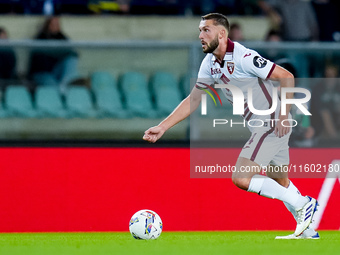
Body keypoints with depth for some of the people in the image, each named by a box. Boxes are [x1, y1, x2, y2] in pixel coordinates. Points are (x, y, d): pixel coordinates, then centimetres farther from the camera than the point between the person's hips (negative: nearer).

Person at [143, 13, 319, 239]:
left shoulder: (243, 57, -21)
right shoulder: (209, 63, 5)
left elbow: (287, 77, -19)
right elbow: (193, 100, 11)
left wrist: (283, 115, -23)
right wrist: (162, 127, 6)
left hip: (274, 125, -9)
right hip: (261, 127, 9)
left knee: (241, 178, -15)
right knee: (279, 181, 19)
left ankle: (302, 204, -8)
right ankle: (307, 229, 31)